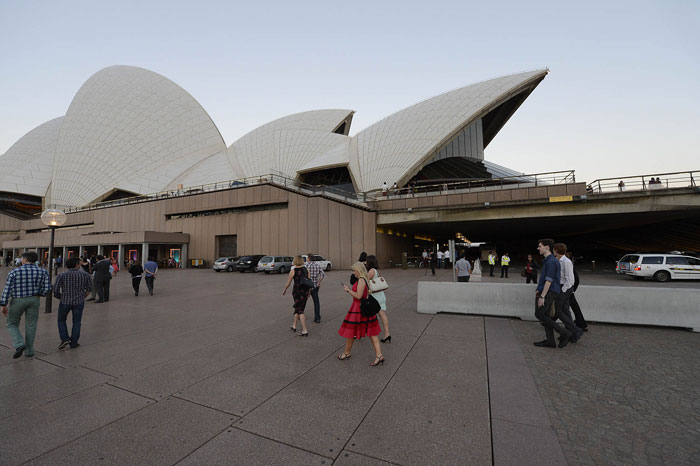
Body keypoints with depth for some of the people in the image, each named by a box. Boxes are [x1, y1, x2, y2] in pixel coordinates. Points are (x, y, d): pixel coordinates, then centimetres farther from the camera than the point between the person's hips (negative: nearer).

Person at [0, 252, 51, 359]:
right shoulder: (42, 271, -3)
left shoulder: (14, 272, -10)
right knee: (31, 325, 9)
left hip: (18, 300, -2)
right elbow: (47, 287, -5)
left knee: (12, 324, 15)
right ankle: (29, 351, 13)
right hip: (34, 300, 2)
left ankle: (19, 344, -5)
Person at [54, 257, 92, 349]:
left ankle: (65, 339, 8)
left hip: (65, 302, 0)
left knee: (61, 320, 21)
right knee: (76, 322, 11)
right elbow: (89, 289, 2)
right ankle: (73, 343, 14)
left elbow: (55, 291, -5)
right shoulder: (85, 275, -4)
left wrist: (62, 298, 13)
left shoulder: (61, 275, -6)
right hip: (79, 302, 0)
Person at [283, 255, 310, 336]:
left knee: (300, 311, 0)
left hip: (297, 291, -5)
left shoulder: (293, 271, -10)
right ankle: (294, 326, 34)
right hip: (305, 291, 5)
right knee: (298, 308, 20)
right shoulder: (306, 269, 2)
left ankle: (305, 331, -3)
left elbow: (288, 283, -2)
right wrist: (308, 292, 15)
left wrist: (284, 290, 16)